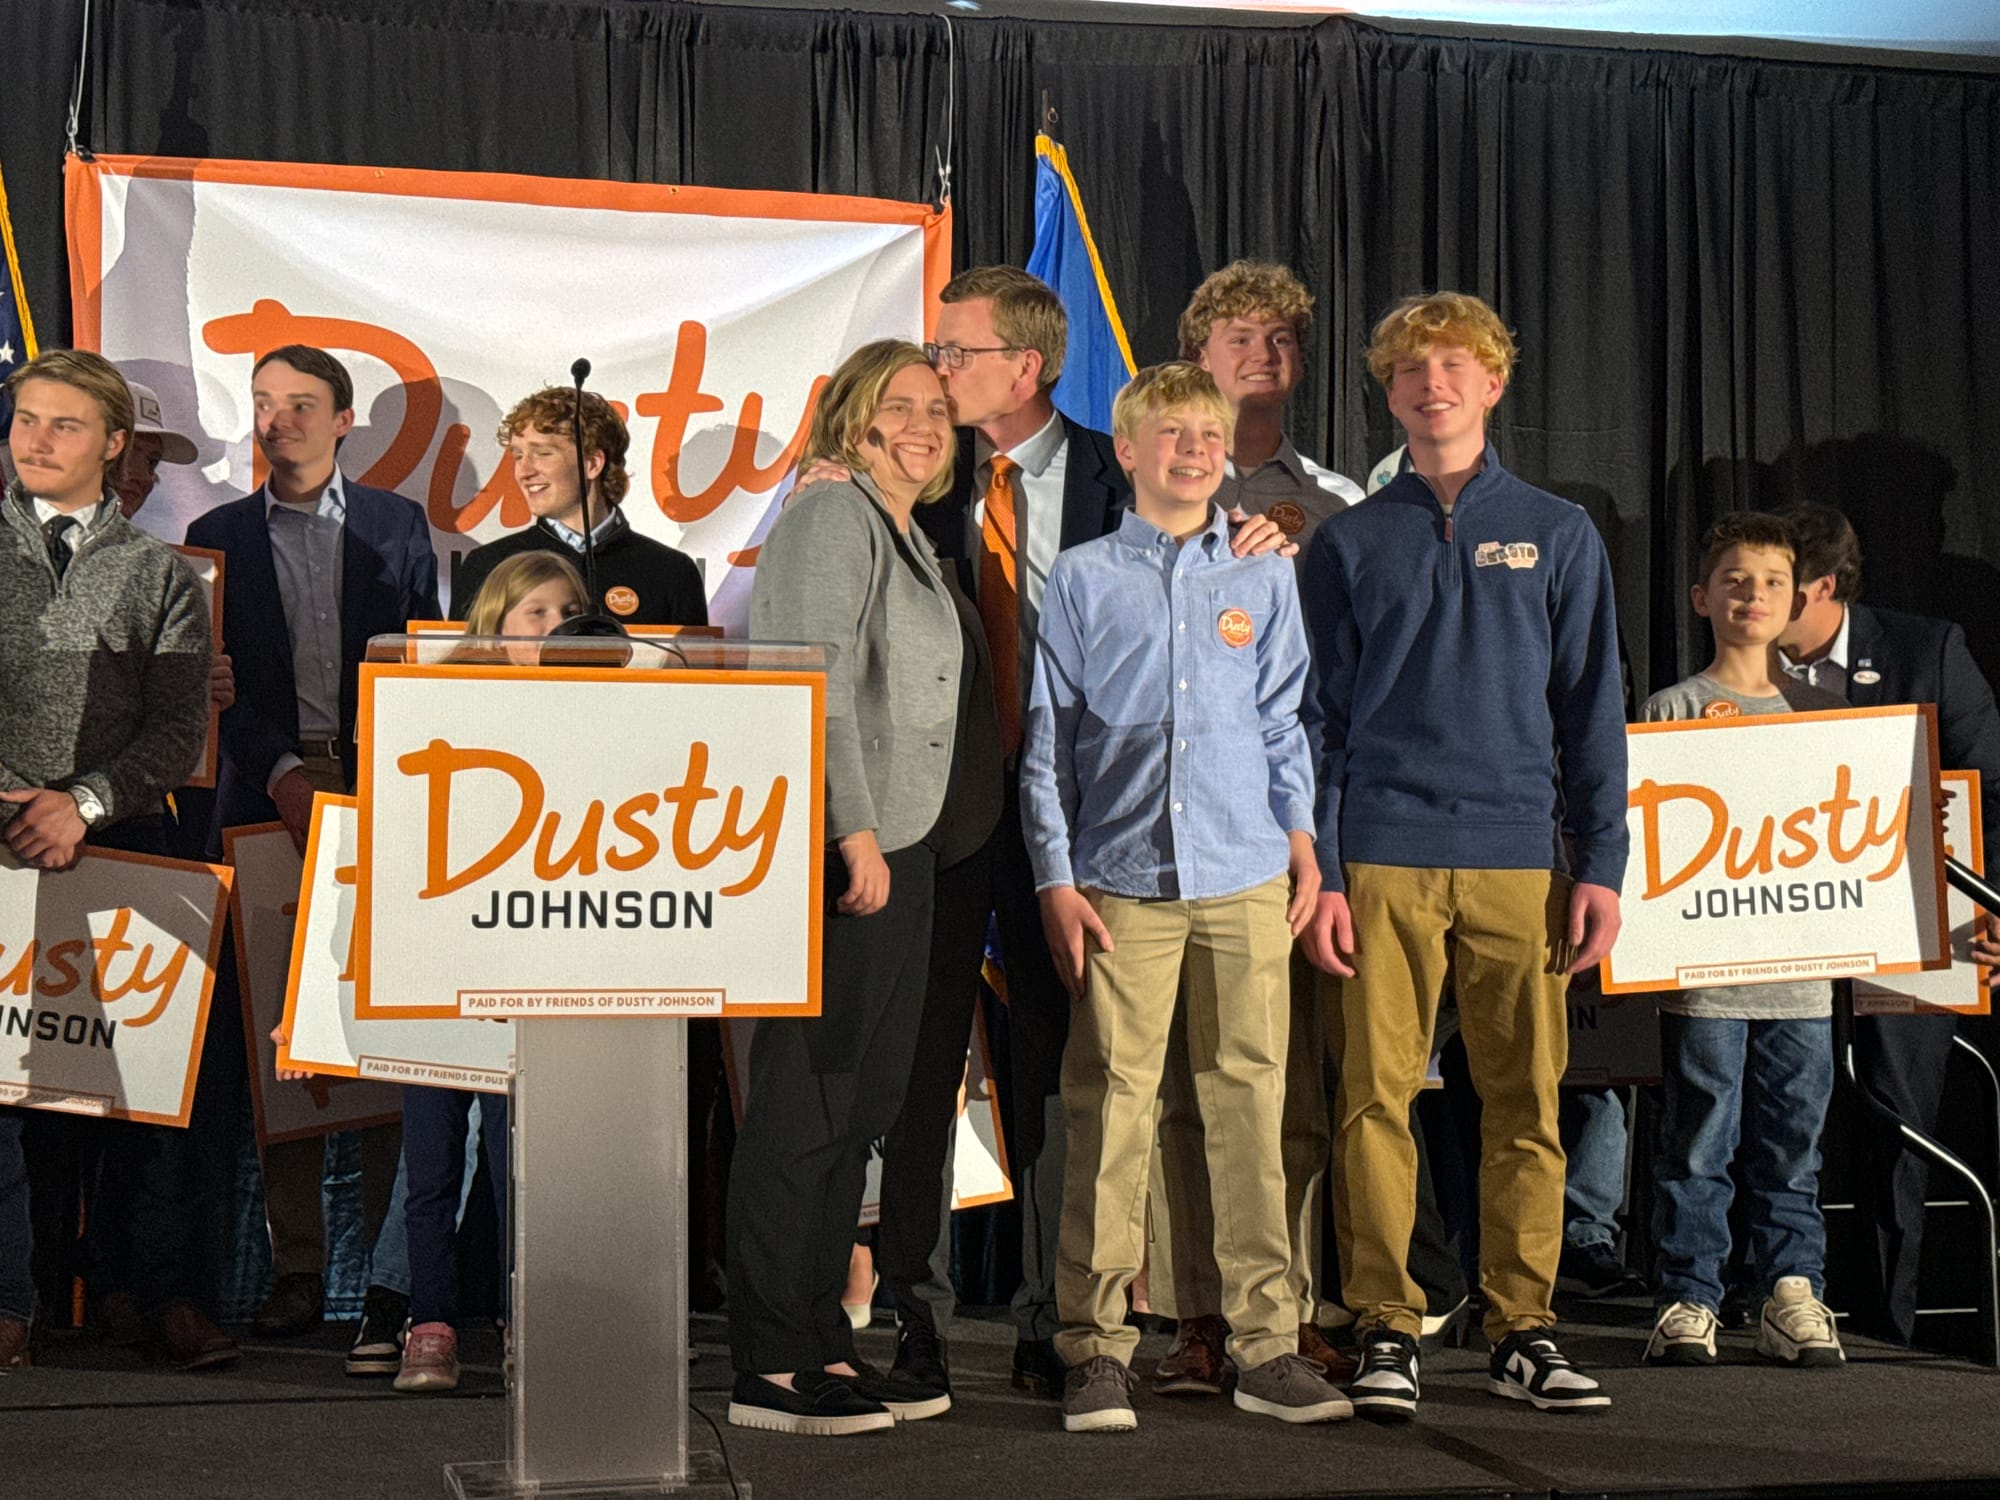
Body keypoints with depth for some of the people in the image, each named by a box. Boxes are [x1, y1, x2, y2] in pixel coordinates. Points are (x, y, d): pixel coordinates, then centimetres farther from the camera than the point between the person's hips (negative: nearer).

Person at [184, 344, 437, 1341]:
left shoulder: (397, 526, 12)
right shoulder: (218, 536, 12)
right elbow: (218, 681, 4)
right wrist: (280, 773, -10)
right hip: (268, 801, 1)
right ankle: (297, 1264, 3)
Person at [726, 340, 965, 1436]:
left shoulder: (909, 537, 20)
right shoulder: (831, 518, -9)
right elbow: (818, 684, -18)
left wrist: (895, 843, 17)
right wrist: (853, 834, -22)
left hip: (893, 850, 10)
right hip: (828, 853, -10)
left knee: (862, 1104, 12)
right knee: (803, 1107, -6)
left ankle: (820, 1341, 20)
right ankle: (767, 1367, 0)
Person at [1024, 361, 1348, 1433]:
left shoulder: (1263, 580, 14)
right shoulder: (1081, 580, 8)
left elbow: (1285, 725, 17)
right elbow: (1047, 741, 7)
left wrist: (1302, 840, 7)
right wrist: (1055, 879, 1)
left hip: (1245, 879, 2)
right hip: (1122, 881, -2)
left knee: (1250, 1103, 3)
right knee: (1110, 1109, -3)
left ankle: (1265, 1341, 10)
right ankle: (1095, 1345, 4)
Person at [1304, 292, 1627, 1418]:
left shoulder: (1558, 534, 11)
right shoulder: (1350, 543, 10)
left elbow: (1593, 709, 10)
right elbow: (1323, 717, 9)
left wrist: (1601, 864, 1)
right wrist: (1320, 872, 0)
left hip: (1521, 858, 1)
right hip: (1385, 859, 0)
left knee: (1527, 1101, 2)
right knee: (1377, 1095, -3)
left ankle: (1524, 1327, 11)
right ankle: (1386, 1327, 5)